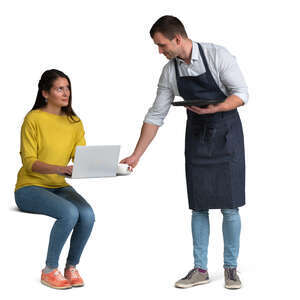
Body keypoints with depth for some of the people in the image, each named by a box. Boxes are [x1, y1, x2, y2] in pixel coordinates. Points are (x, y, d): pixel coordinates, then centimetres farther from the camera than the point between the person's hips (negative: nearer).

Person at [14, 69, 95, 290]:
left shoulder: (74, 122, 8)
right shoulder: (33, 119, -8)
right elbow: (29, 162, -14)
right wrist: (59, 169, -29)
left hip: (60, 187, 5)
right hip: (30, 188, -5)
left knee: (87, 214, -24)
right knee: (69, 212, -31)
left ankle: (71, 267, -4)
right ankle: (50, 271, -14)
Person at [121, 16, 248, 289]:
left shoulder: (217, 56, -14)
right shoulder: (170, 72, -1)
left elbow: (242, 94, -13)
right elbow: (155, 116, 4)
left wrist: (213, 108, -30)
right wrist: (136, 156, 3)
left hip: (226, 136, -4)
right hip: (197, 137, 4)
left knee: (229, 205, -2)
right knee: (199, 206, 4)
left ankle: (231, 267, 11)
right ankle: (200, 269, 12)